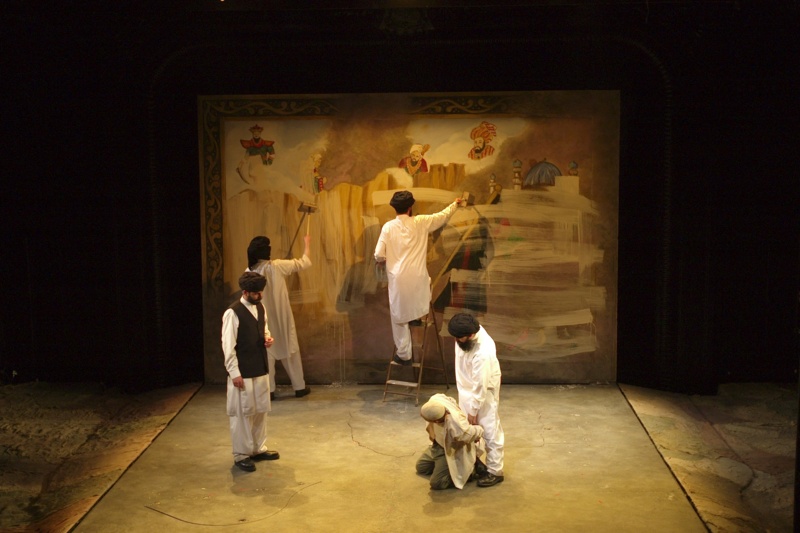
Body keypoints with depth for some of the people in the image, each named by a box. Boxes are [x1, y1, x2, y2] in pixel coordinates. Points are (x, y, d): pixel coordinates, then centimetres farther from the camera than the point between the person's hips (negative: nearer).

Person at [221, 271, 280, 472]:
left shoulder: (260, 308, 6)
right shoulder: (233, 313, -17)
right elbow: (228, 346, -17)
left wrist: (267, 337, -1)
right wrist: (234, 373, -18)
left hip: (260, 369, 8)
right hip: (242, 372, -8)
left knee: (260, 410, 16)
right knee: (242, 413, 2)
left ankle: (258, 449, 30)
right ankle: (241, 455, 14)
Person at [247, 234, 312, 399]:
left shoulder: (249, 271, -6)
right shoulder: (276, 266, -15)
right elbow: (304, 263, -8)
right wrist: (307, 244, 8)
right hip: (281, 317, -2)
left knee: (267, 353, 9)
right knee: (290, 351, 10)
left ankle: (269, 390, 10)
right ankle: (299, 387, 18)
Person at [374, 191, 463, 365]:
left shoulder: (388, 227, -6)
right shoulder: (421, 222, -2)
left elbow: (379, 255, -7)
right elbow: (442, 216, 15)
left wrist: (384, 264, 17)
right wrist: (455, 204, 33)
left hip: (398, 278, -1)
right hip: (418, 276, 1)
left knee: (399, 316, 12)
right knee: (426, 280, 38)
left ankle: (403, 355, 19)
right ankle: (418, 314, 37)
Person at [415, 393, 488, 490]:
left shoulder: (458, 429, -48)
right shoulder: (436, 399, -31)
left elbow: (477, 433, -27)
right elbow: (451, 400, -6)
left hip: (453, 452, -8)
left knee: (437, 483, -12)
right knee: (421, 467, 18)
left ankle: (473, 469, 5)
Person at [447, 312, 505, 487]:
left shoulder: (483, 353, -38)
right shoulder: (470, 330, -15)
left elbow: (480, 385, -29)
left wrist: (473, 410, -18)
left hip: (483, 392, -8)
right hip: (466, 389, 8)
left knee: (489, 431, 5)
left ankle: (495, 471, 18)